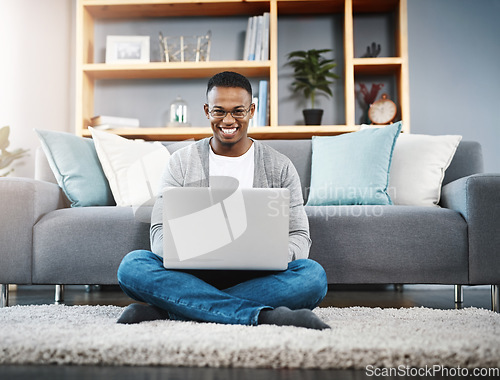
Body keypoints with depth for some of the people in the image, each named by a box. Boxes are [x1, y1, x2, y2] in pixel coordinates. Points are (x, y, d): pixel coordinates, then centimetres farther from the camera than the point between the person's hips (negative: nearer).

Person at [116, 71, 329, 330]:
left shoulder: (280, 167, 7)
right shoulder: (182, 162, 8)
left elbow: (299, 236, 3)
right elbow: (160, 232, 1)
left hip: (256, 278, 1)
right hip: (192, 275, 0)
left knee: (313, 275, -30)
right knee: (132, 265, -27)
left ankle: (164, 310, -29)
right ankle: (263, 315, -35)